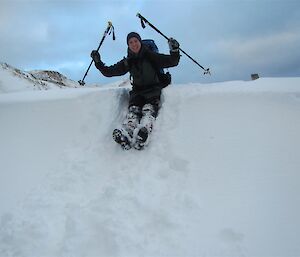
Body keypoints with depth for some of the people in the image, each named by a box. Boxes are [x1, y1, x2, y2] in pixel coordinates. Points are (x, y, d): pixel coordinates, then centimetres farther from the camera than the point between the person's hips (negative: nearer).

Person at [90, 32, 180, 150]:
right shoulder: (128, 62, 9)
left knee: (148, 109, -30)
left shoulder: (151, 56, 1)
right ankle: (125, 134, -49)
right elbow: (109, 72, 13)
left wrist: (174, 51, -18)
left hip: (153, 90, -2)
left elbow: (172, 62, 0)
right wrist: (98, 62, 2)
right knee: (133, 110, -25)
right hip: (137, 91, 2)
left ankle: (143, 131, -55)